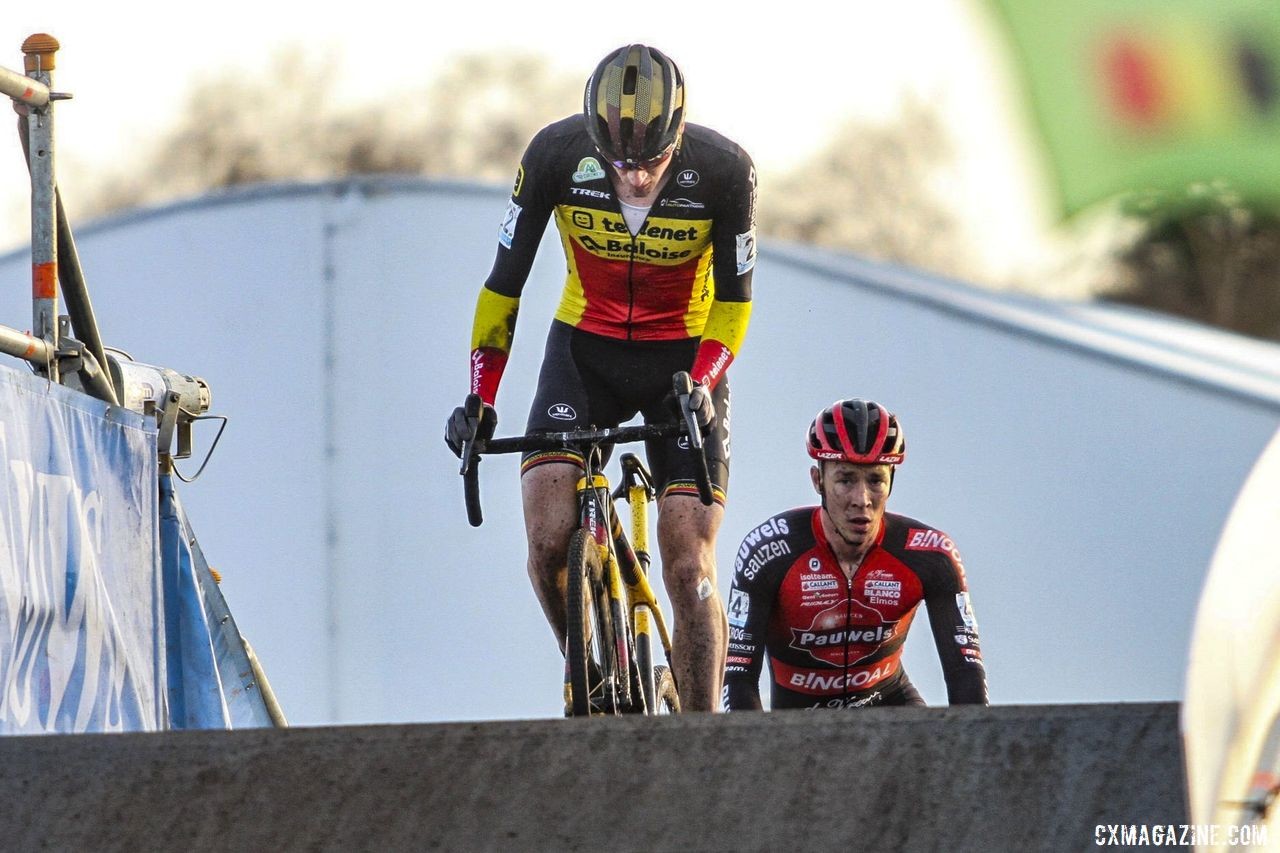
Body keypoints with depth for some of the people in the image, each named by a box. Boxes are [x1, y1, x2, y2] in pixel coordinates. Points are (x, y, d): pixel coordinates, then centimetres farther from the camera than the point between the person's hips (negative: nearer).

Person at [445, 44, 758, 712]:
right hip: (585, 349, 1)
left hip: (684, 357, -1)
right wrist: (479, 395, -17)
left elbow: (733, 299, -9)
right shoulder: (556, 154, -21)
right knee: (548, 541, -19)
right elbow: (505, 282, -10)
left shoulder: (723, 171, -22)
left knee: (690, 572, -11)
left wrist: (701, 383, -26)